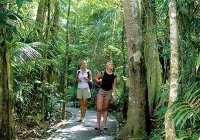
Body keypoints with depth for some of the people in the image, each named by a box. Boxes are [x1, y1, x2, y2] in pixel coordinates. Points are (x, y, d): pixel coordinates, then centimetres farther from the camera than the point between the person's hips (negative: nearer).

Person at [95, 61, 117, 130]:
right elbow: (96, 78, 16)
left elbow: (114, 87, 4)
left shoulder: (114, 76, 1)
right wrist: (99, 81, -5)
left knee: (106, 109, 7)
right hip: (101, 91, -1)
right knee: (99, 109, -6)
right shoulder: (102, 73, -2)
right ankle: (98, 123, 6)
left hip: (109, 92, 1)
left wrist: (115, 96, 1)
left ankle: (104, 124, 15)